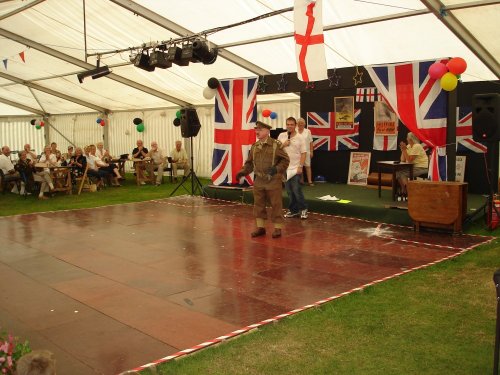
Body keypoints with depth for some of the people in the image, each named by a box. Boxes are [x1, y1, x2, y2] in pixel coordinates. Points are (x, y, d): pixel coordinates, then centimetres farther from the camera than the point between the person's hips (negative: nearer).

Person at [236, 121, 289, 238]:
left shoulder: (276, 145, -8)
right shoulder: (254, 146, 7)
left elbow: (285, 160, -7)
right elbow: (250, 162, 13)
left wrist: (276, 169, -22)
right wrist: (243, 171, -2)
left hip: (273, 180, -5)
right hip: (259, 180, 5)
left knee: (276, 204, 3)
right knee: (258, 204, 9)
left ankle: (277, 228, 14)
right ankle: (260, 227, 22)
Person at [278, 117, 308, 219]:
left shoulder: (300, 138, -4)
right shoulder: (281, 136, 5)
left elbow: (303, 153, -6)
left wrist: (300, 167, -13)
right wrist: (283, 145, -10)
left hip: (295, 168, -4)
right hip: (285, 168, 4)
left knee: (296, 190, -8)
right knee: (289, 191, 8)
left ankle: (303, 209, 9)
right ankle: (293, 210, 19)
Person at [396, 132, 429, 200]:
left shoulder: (417, 146, -16)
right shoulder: (408, 146, 10)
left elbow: (409, 160, -21)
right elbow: (403, 160, 7)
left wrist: (404, 149, -20)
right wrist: (403, 150, -4)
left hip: (422, 168, -9)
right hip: (414, 166, 9)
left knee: (402, 174, -21)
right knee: (398, 172, -3)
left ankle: (407, 194, -9)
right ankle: (402, 191, 5)